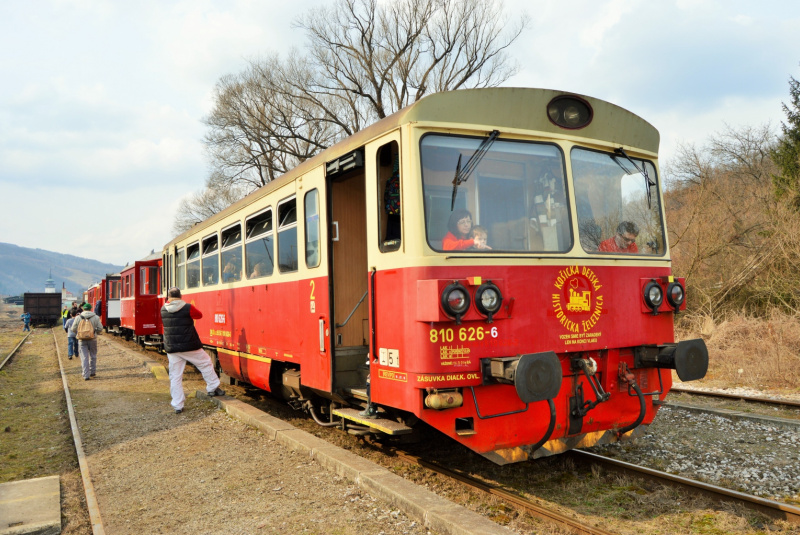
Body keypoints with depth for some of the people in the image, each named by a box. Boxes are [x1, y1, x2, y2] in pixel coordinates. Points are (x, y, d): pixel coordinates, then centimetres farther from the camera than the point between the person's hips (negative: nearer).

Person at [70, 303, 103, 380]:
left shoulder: (78, 317, -2)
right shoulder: (96, 317, -3)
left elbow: (73, 329, 1)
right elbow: (100, 329, -3)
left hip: (82, 340, 0)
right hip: (92, 339, 0)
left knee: (84, 357, 2)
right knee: (93, 356, 17)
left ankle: (86, 375, -2)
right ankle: (92, 372, 26)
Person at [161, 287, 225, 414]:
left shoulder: (163, 310, 1)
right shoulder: (188, 308, -10)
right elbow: (199, 315, 6)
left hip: (171, 349, 3)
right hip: (190, 347, -3)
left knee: (175, 376, 7)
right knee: (205, 364, 18)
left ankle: (177, 406, 9)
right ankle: (213, 388, 25)